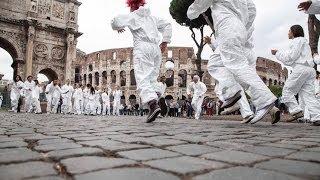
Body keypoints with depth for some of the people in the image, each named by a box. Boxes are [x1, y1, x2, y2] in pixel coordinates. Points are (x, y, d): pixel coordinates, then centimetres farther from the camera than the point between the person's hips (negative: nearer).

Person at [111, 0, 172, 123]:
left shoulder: (132, 16, 10)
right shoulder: (151, 17, 25)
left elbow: (116, 22, -4)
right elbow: (167, 26, 23)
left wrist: (118, 28, 18)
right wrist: (165, 42, 20)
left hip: (142, 48, -6)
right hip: (156, 49, 6)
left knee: (142, 78, -14)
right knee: (152, 78, 8)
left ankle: (153, 104, -34)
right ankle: (154, 104, -2)